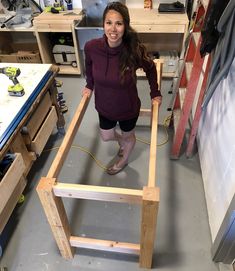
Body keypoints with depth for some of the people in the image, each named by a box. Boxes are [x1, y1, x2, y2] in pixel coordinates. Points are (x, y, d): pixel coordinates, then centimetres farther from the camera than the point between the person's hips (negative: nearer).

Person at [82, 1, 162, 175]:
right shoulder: (91, 47, -22)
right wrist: (90, 86, 11)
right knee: (106, 137, 25)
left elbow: (150, 68, -6)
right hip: (104, 107, 3)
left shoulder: (135, 50, -28)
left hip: (128, 108, -2)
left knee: (128, 136, 25)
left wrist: (155, 93, -2)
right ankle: (122, 142, 63)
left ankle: (123, 161, 58)